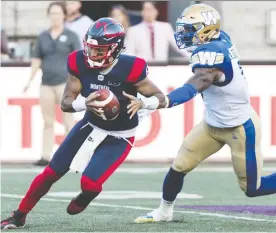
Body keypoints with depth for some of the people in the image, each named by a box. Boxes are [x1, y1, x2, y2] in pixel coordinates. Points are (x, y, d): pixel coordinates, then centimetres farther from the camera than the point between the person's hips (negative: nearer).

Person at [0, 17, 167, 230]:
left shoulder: (129, 69, -28)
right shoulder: (80, 63, -17)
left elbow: (161, 99, -19)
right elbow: (65, 103, -13)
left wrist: (142, 102, -41)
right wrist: (85, 103, -35)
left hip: (119, 138, -4)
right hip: (91, 126, 4)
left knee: (89, 183, -16)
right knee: (51, 173, 4)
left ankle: (83, 200, 23)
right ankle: (19, 216, 21)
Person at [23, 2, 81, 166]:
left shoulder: (70, 36, 0)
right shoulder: (43, 36, 10)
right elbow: (37, 59, 15)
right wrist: (31, 80, 12)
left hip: (64, 82, -4)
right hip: (46, 83, 4)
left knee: (68, 119, -5)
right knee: (48, 121, 6)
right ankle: (46, 157, 9)